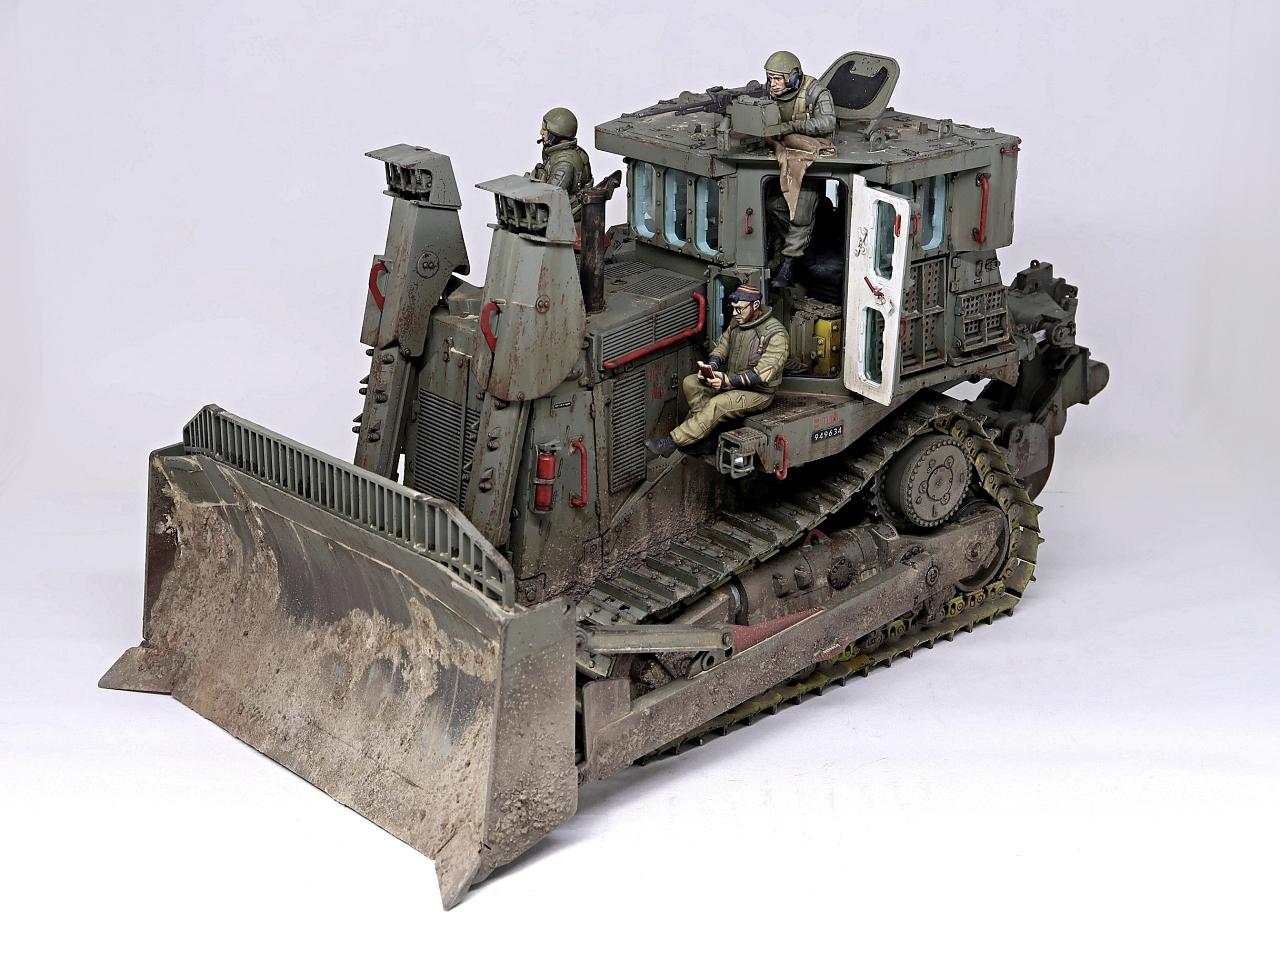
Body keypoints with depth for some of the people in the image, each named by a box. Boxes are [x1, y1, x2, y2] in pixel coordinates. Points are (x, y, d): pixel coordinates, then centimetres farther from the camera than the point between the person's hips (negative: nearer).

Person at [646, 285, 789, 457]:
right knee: (690, 383, -12)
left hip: (758, 392, -8)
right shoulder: (737, 323, 5)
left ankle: (672, 442, -29)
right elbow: (721, 348, 10)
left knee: (717, 404, -32)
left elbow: (763, 374, -26)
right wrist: (711, 366, -14)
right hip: (733, 382, 8)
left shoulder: (776, 334, -20)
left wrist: (729, 380, -34)